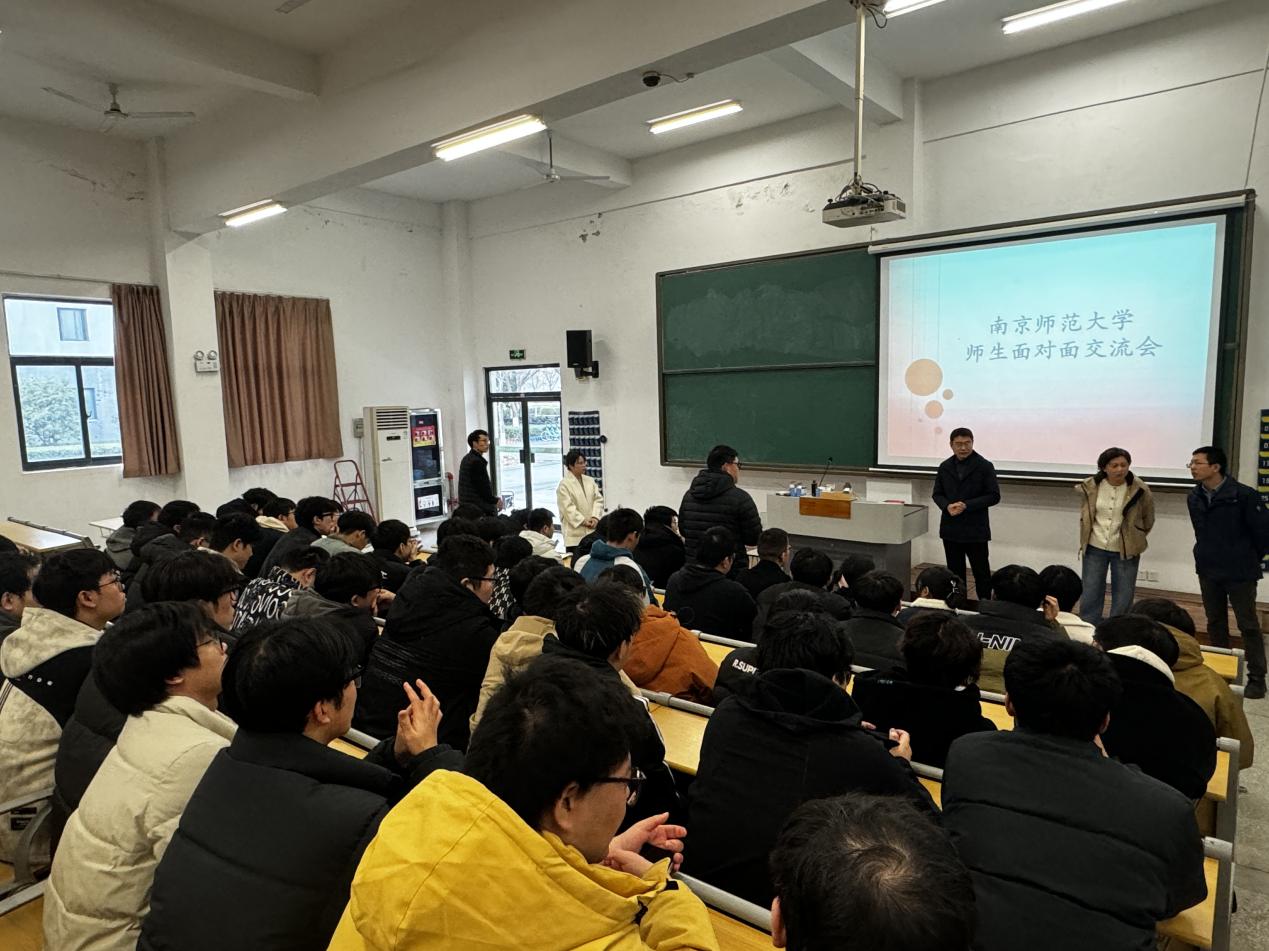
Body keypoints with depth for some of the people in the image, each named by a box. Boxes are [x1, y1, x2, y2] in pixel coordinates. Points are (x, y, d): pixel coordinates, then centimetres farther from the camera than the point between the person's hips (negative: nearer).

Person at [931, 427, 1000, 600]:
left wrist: (967, 505, -18)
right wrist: (947, 506, -11)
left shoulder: (985, 466, -4)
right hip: (951, 529, 4)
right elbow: (937, 494, 11)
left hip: (976, 529, -4)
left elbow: (994, 496, -7)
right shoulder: (945, 466, 8)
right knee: (955, 572, 10)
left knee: (981, 572, 3)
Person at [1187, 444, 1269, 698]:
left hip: (1240, 572, -5)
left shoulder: (1244, 495, -18)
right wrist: (1208, 556, 13)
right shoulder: (1194, 497, 1)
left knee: (1248, 625, 4)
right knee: (1215, 623, 14)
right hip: (1208, 570, 6)